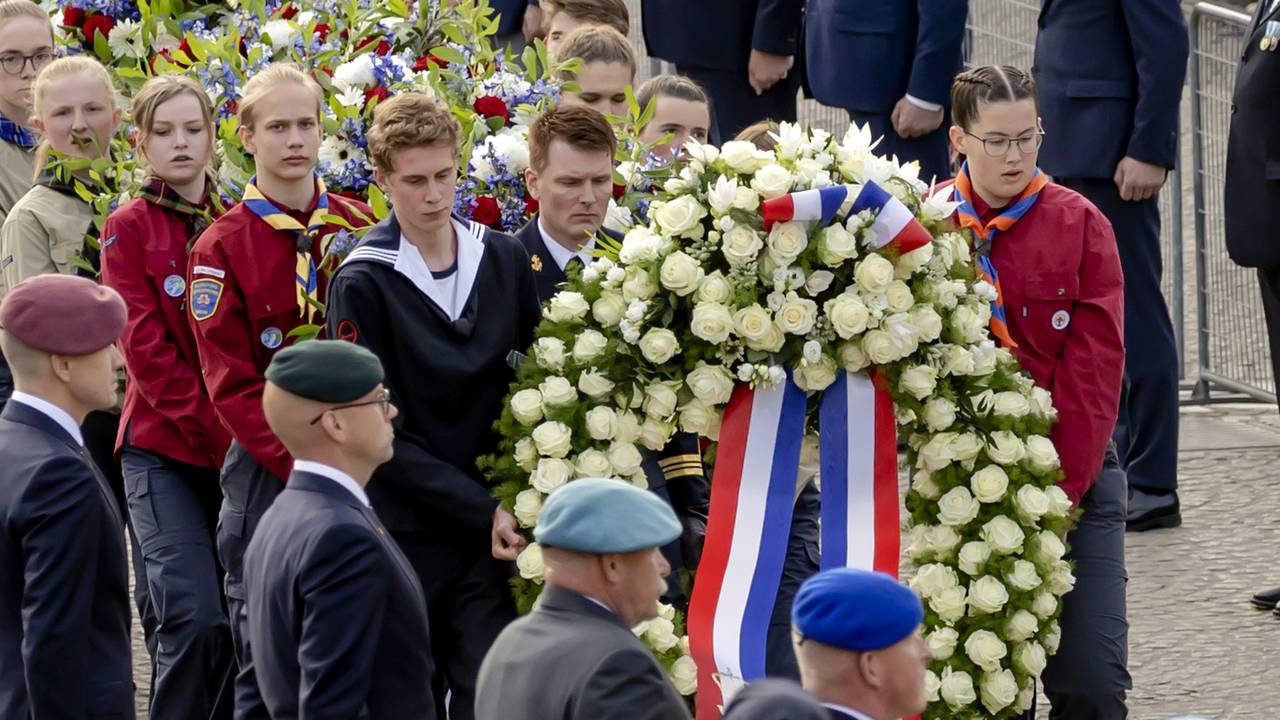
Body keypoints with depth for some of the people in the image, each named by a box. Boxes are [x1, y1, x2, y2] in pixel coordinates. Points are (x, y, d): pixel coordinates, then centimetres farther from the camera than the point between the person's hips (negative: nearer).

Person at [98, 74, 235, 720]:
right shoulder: (129, 229, -1)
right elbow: (147, 351, -9)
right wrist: (219, 435, -15)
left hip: (236, 447, 4)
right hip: (164, 451, -4)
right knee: (197, 618, -16)